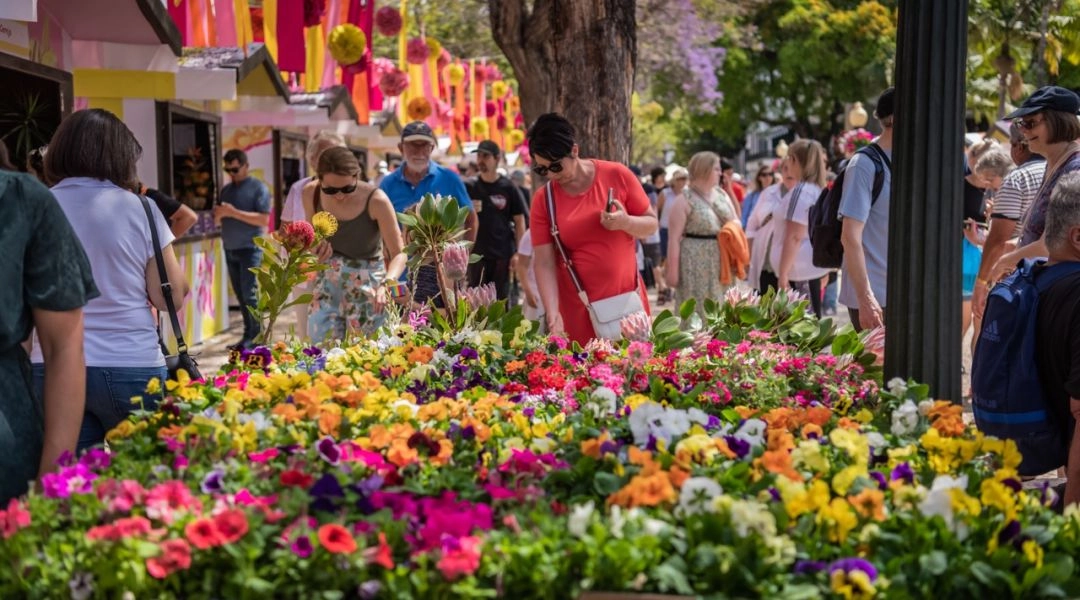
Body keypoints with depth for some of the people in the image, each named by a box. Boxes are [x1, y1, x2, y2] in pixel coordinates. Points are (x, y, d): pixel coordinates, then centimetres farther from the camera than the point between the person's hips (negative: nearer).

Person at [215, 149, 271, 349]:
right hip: (230, 249, 7)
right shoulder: (226, 190, 16)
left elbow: (263, 219, -13)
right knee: (240, 295, 7)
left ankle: (253, 337, -6)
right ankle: (249, 335, 11)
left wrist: (234, 212, -19)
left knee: (249, 294, -10)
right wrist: (219, 213, -7)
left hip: (250, 249, -7)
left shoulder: (258, 188, -4)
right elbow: (218, 217, 18)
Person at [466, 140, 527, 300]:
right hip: (476, 253, 1)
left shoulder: (508, 188, 0)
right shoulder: (469, 187, 4)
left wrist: (519, 253, -4)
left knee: (500, 299, 6)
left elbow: (519, 222, 2)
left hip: (503, 254, -1)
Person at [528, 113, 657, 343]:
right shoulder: (543, 200, -4)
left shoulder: (616, 175, -4)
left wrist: (626, 223, -18)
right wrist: (553, 314, -20)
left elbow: (651, 223, 4)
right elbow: (543, 263, -7)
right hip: (578, 307, 0)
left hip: (626, 298, 0)